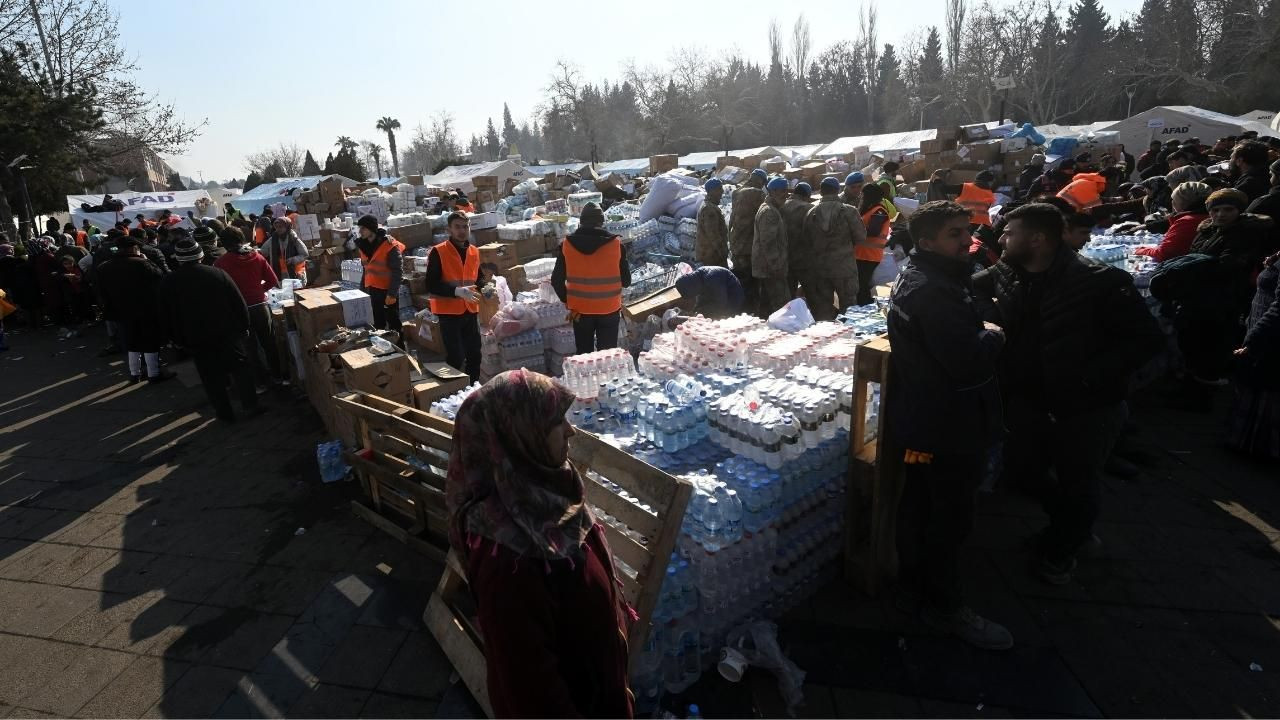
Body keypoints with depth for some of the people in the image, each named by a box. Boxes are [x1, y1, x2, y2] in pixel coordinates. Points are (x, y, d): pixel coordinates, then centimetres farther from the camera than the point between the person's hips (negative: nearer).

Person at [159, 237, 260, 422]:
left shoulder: (168, 282, -4)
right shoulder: (217, 273, -9)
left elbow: (167, 317, 2)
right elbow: (239, 304, -6)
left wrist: (178, 339, 12)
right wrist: (243, 327, 5)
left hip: (197, 340, 1)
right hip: (229, 334, -1)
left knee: (213, 378, 10)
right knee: (240, 369, 12)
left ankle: (225, 413, 17)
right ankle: (251, 405, 15)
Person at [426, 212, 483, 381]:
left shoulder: (474, 252, 8)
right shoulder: (438, 252, -10)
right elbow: (431, 286, -15)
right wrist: (457, 291, -26)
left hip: (471, 311, 6)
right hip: (449, 312, -6)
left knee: (475, 354, 13)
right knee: (456, 357, -6)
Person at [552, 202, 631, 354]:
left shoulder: (566, 245, -5)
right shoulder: (616, 243, -9)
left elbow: (556, 281, -1)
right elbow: (626, 280, -2)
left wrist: (567, 301, 13)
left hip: (580, 310, 1)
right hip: (609, 309, -1)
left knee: (584, 355, 16)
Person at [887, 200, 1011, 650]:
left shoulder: (919, 277, 11)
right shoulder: (934, 291, -25)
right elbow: (968, 361, -30)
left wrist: (980, 334, -1)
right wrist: (993, 336, -11)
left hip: (921, 417, 11)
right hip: (946, 425, -11)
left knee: (919, 504, 21)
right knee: (951, 515, 4)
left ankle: (916, 581, 39)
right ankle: (944, 607, 20)